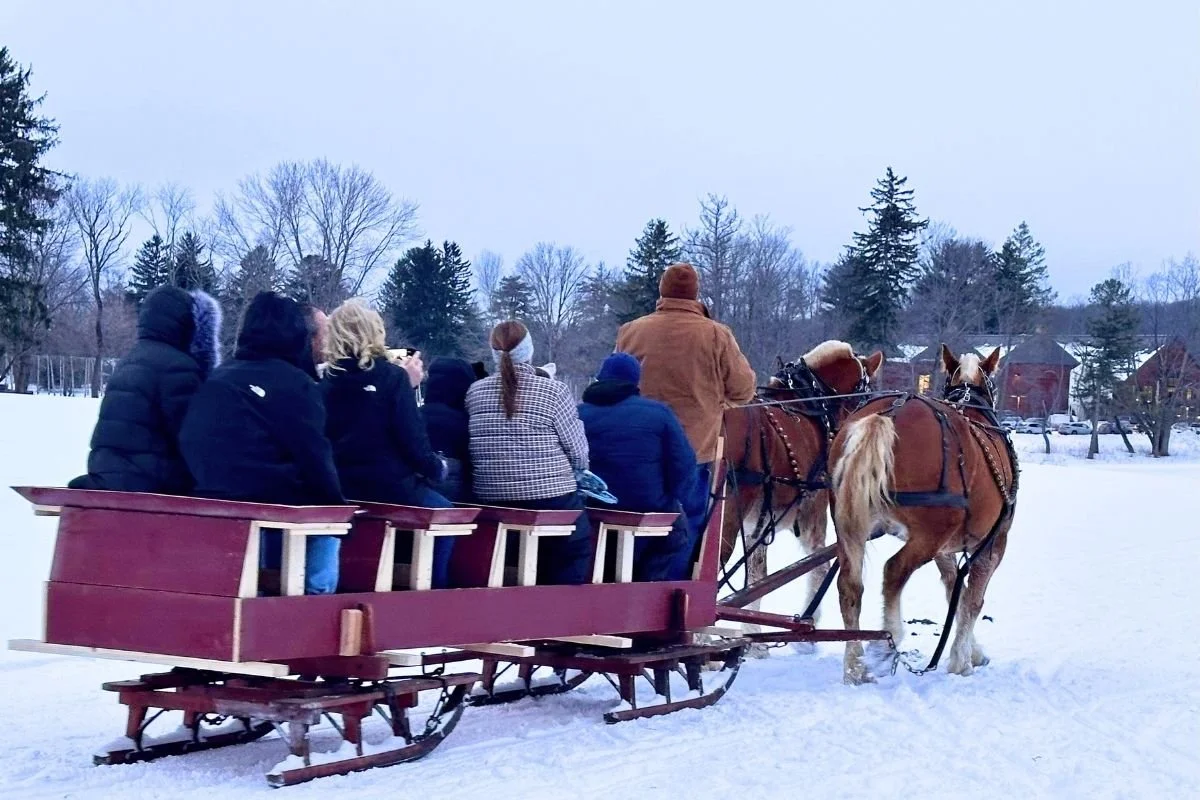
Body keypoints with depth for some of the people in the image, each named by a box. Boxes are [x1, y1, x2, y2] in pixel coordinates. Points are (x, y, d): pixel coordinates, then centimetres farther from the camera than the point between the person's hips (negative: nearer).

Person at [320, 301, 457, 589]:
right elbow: (412, 436, -14)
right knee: (444, 515, 19)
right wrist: (435, 469, 6)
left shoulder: (328, 380, 5)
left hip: (342, 488, 5)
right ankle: (436, 588, 15)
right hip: (390, 487, -5)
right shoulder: (392, 375, -9)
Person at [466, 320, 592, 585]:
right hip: (552, 501, -4)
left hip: (492, 502, 4)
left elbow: (473, 454, 11)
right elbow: (580, 457, -4)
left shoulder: (475, 392, 3)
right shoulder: (553, 391, -7)